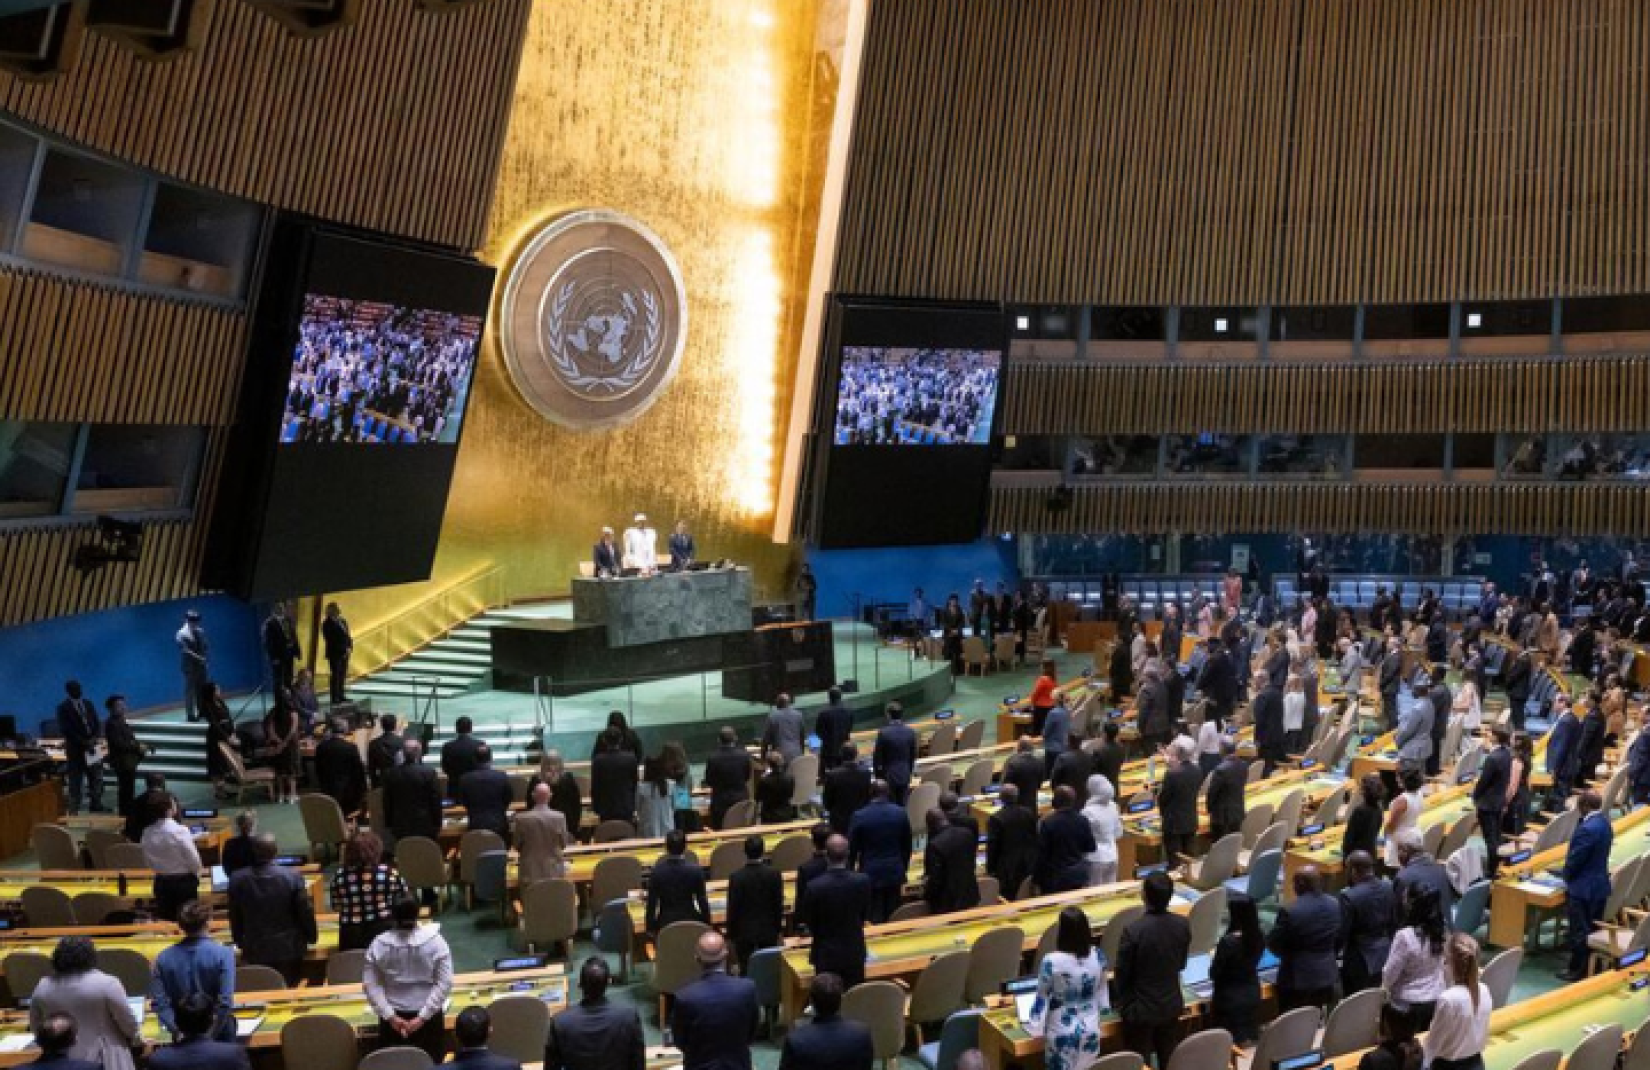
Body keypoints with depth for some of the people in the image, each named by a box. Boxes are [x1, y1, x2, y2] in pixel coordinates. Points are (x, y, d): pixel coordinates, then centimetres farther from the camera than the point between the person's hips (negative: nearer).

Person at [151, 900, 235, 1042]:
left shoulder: (163, 958, -1)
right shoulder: (223, 953, -12)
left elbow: (159, 1002, -7)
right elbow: (225, 1002, -18)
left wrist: (177, 1031, -9)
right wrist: (210, 1035, -12)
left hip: (183, 1037, 3)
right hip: (219, 1036, -3)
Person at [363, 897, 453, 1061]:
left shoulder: (379, 945, -8)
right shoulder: (434, 941, -11)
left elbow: (370, 984, -9)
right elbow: (445, 983, -13)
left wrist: (389, 1016, -8)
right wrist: (423, 1017, -12)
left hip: (393, 1019, 1)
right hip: (429, 1018, -1)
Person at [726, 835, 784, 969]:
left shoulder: (736, 877, -16)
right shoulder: (774, 874, -10)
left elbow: (732, 907, -9)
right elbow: (779, 904, -2)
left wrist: (731, 932, 3)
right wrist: (778, 927, 11)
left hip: (744, 932, -2)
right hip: (768, 932, 2)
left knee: (747, 970, 7)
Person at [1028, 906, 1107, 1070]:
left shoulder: (1052, 961, -22)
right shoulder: (1097, 955, -10)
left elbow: (1042, 998, -11)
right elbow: (1101, 991, 5)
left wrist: (1035, 1028, 2)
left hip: (1062, 1033, -4)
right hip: (1090, 1030, 4)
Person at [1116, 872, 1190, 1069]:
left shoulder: (1133, 930, -26)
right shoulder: (1182, 925, -11)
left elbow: (1122, 973, -14)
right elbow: (1182, 964, 5)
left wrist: (1122, 1002, 5)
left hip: (1140, 1008, -5)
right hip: (1171, 1004, 5)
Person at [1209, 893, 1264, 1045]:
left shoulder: (1228, 941, -26)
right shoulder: (1260, 937, -7)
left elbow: (1214, 974, -16)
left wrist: (1215, 957, 2)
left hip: (1230, 998, -6)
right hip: (1252, 994, 6)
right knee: (1249, 1040, 19)